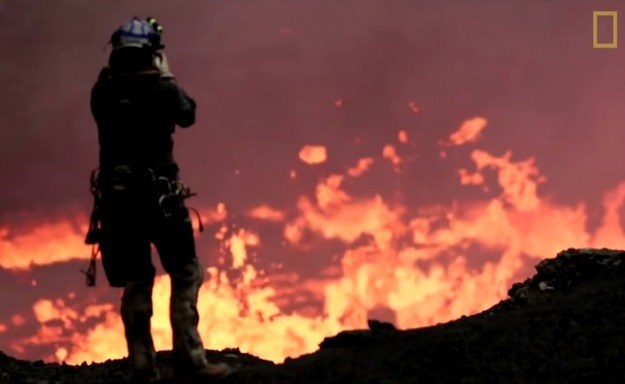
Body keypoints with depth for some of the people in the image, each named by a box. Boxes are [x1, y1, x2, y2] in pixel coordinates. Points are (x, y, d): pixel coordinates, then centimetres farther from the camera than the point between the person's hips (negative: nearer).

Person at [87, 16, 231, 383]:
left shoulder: (103, 90, 3)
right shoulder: (161, 87, -8)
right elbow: (187, 115, 11)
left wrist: (114, 71, 21)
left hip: (116, 196, 4)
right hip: (159, 195, -4)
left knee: (135, 283, 8)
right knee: (186, 274, 4)